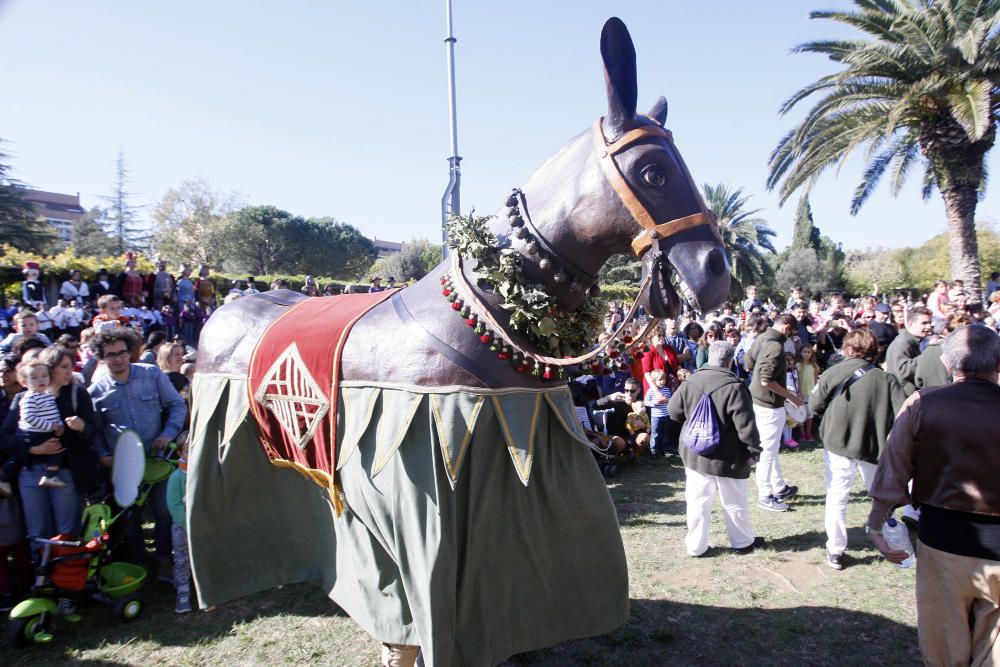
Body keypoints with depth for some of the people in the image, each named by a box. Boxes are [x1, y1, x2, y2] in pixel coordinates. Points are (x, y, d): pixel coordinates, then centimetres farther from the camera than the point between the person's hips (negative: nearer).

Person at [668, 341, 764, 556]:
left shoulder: (690, 382, -3)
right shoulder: (734, 387, -20)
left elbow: (674, 411, 7)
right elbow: (745, 424, -20)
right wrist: (753, 450, -7)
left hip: (695, 454, 4)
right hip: (727, 457, -4)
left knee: (698, 501, 11)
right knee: (734, 502, 15)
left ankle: (695, 546, 17)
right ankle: (743, 541, 33)